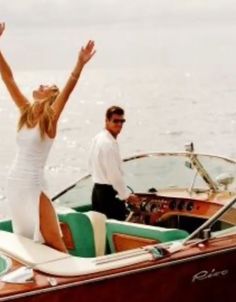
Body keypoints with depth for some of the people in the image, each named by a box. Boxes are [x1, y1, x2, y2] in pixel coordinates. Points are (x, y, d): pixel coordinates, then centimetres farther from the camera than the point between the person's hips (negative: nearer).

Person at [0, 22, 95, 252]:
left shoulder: (50, 118, -6)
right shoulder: (25, 112, 7)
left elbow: (68, 90, -21)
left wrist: (80, 64, -36)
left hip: (33, 187, -6)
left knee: (53, 245, -4)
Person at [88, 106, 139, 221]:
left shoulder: (97, 139, 11)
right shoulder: (109, 143, -19)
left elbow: (91, 166, 18)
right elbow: (114, 174, -20)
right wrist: (127, 196, -12)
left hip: (97, 189, 10)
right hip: (109, 193, -10)